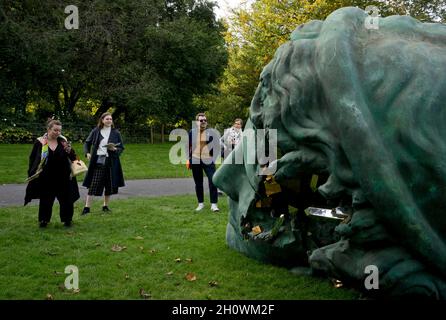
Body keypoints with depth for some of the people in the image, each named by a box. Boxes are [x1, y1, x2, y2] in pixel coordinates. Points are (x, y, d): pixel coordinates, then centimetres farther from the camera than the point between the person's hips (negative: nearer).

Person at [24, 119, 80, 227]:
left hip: (63, 178, 1)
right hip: (45, 178, -1)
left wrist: (69, 150, -19)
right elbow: (32, 159, 4)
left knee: (66, 199, 6)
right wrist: (31, 174, 0)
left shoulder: (63, 141, 0)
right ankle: (44, 220, 25)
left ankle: (67, 219, 23)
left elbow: (73, 158, 2)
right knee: (45, 200, 9)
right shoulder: (40, 142, -3)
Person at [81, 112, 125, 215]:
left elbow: (121, 147, 9)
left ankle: (106, 206, 24)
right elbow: (87, 143, 15)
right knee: (93, 185, -5)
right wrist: (87, 153, 0)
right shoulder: (96, 131, 4)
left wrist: (115, 149, -12)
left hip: (110, 162, 1)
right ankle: (87, 207, 1)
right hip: (97, 162, -1)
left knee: (109, 185, 8)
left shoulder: (116, 133, 4)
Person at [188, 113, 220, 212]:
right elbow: (188, 146, 10)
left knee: (212, 181, -10)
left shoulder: (211, 132, 0)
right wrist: (189, 158, 6)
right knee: (198, 183, 8)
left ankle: (214, 204, -5)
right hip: (195, 160, 2)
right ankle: (201, 203, 19)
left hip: (208, 160, -2)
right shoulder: (192, 132, 4)